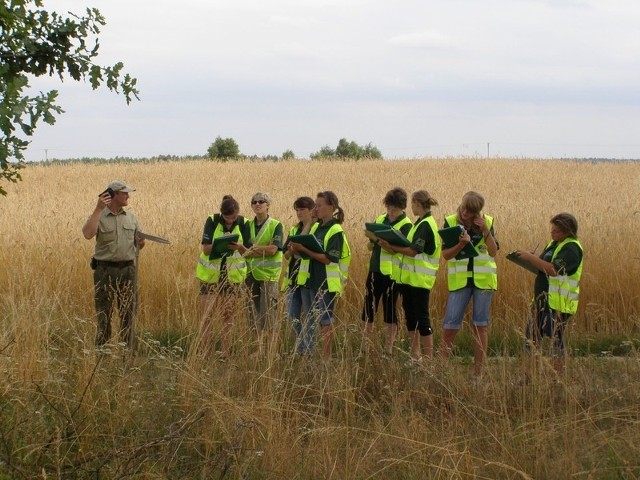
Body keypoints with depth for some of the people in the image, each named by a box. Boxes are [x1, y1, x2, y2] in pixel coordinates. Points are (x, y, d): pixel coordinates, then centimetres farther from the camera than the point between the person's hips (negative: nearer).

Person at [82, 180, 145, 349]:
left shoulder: (131, 218, 11)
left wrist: (141, 243, -7)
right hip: (105, 270, -4)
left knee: (128, 312, 6)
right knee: (104, 313, 1)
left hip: (127, 270, 4)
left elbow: (138, 244, 18)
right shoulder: (99, 216, -4)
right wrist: (98, 209, -24)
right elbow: (88, 234, -24)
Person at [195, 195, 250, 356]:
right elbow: (206, 249, -12)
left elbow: (248, 252, -4)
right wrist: (220, 243, -30)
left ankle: (224, 354, 11)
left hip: (233, 275, 1)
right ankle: (206, 352, 0)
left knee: (228, 316, 5)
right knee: (206, 314, -5)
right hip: (210, 274, -1)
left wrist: (239, 247, -26)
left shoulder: (243, 223, -4)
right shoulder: (212, 221, -8)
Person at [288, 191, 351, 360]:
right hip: (308, 281, 8)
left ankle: (326, 358, 9)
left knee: (325, 321, 1)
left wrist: (304, 249, -22)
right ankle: (305, 353, 21)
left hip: (325, 283, -8)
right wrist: (296, 249, -6)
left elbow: (328, 258, -20)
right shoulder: (315, 227, 11)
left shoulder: (336, 231, -13)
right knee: (307, 319, 13)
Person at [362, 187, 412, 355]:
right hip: (375, 270, 5)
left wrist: (377, 238, -26)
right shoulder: (380, 220, 10)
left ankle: (388, 349, 9)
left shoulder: (406, 225, -6)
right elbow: (370, 246, 11)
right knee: (369, 308, 7)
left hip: (392, 273, -5)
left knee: (389, 310, 1)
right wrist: (371, 239, -11)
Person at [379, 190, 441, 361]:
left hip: (420, 278, -10)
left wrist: (391, 246, -18)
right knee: (410, 314, 14)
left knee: (421, 316, -7)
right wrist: (391, 245, 1)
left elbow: (413, 251, -23)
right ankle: (415, 354, 23)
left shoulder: (426, 225, -15)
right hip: (410, 276, 10)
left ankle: (429, 357, -3)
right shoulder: (420, 223, 15)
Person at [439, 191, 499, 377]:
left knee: (481, 325, 4)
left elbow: (494, 252, -7)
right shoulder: (450, 222, -2)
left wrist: (486, 230, -17)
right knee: (451, 325, -4)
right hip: (459, 279, -1)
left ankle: (478, 371, 9)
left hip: (483, 279, 1)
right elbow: (446, 254, -7)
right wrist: (462, 243, -23)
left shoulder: (487, 222, 0)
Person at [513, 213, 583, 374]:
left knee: (556, 339, -3)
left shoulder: (572, 248, -14)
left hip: (559, 301, -9)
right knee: (533, 336, 13)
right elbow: (543, 268, 23)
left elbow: (554, 270, -26)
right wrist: (529, 258, 4)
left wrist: (531, 258, -23)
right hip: (542, 298, 9)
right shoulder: (554, 244, 15)